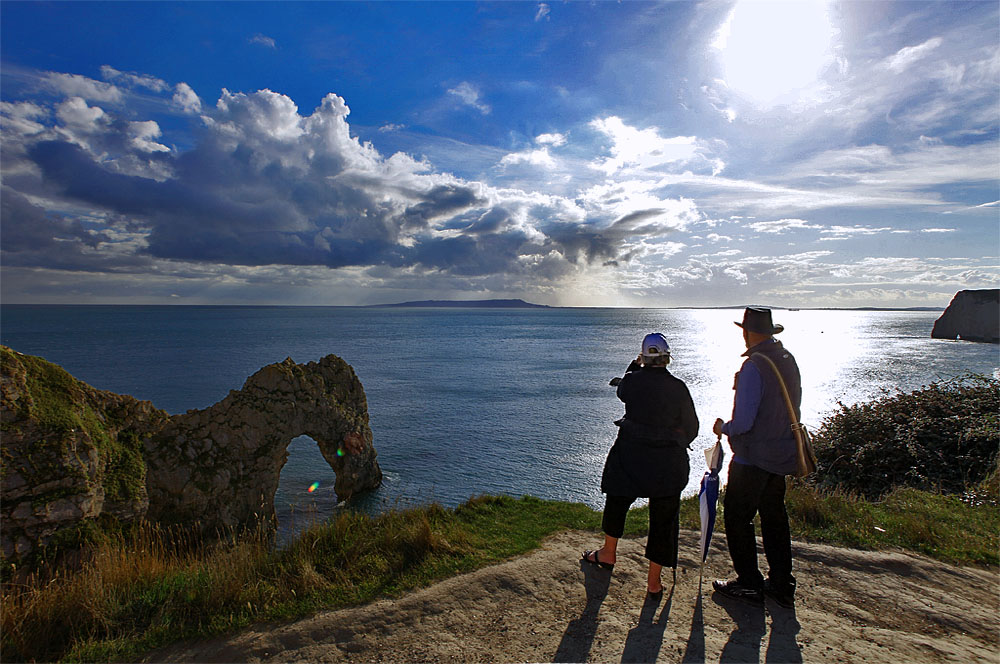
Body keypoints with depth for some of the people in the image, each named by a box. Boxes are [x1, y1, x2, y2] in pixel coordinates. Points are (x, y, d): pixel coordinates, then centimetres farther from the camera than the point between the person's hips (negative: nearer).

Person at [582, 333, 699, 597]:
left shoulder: (633, 380, -10)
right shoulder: (679, 387, -8)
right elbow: (692, 427, 0)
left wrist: (634, 366, 27)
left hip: (631, 456, 0)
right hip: (670, 462, 0)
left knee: (617, 501, 23)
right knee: (663, 518, 10)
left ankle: (608, 554, 38)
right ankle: (654, 582, 17)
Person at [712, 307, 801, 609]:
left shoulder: (753, 367, -23)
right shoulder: (789, 360, 3)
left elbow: (743, 422, -24)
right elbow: (794, 407, 13)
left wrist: (723, 428, -5)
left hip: (753, 457, -8)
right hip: (783, 455, 8)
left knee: (737, 516, 7)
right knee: (774, 516, 18)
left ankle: (749, 584, 16)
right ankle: (782, 585, 28)